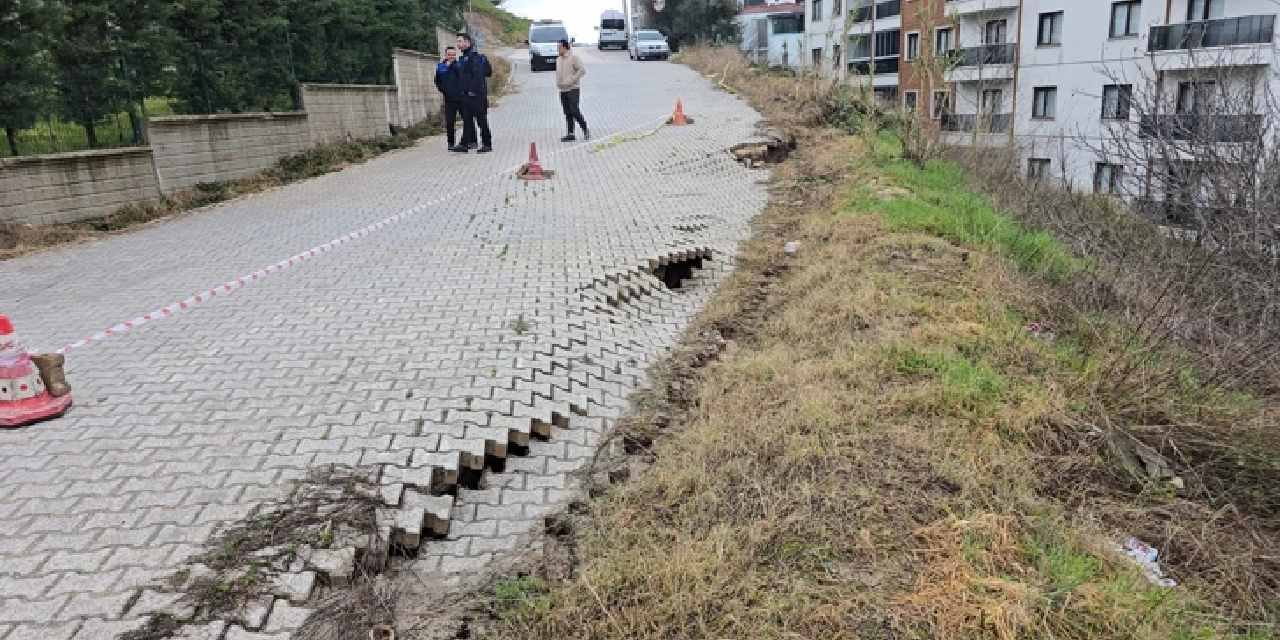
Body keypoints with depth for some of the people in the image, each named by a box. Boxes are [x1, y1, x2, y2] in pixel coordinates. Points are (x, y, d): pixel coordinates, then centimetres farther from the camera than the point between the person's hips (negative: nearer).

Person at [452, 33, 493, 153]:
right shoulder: (462, 58, 17)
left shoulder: (475, 57, -12)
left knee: (481, 120, -3)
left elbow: (478, 75, -20)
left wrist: (473, 90, -23)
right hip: (466, 95, 9)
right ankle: (465, 144, 12)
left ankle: (487, 144, 3)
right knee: (467, 119, 9)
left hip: (476, 94, -9)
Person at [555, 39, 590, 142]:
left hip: (573, 89, -7)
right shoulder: (559, 60, 16)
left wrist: (572, 80, -18)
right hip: (563, 90, 7)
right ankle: (571, 134, 6)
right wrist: (558, 83, 13)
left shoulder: (574, 58, -8)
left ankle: (585, 130, 3)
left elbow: (582, 70, -15)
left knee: (574, 111, -12)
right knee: (568, 113, 4)